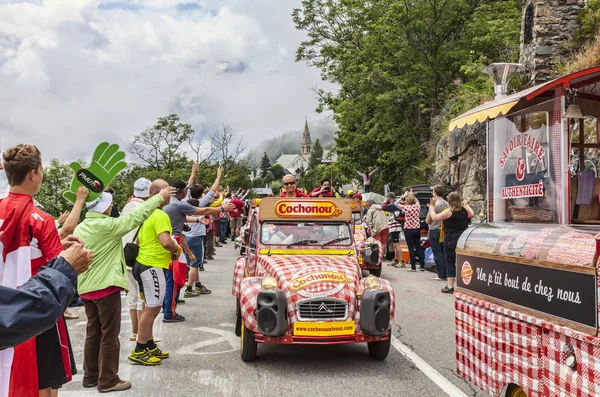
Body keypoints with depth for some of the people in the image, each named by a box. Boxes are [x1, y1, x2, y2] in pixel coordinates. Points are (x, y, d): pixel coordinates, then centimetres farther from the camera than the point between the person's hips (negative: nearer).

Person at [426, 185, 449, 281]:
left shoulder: (434, 205, -16)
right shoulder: (447, 204, 4)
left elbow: (428, 221, -10)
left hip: (435, 231, -6)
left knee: (438, 254, -1)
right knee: (444, 253, 12)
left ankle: (441, 275, 2)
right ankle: (446, 274, 15)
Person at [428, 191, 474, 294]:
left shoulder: (449, 212, -13)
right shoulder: (465, 210, 4)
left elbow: (434, 217, -9)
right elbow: (472, 215, 26)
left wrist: (431, 206, 3)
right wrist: (467, 205, 39)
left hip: (450, 242, -5)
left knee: (450, 263, 0)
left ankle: (450, 286, 0)